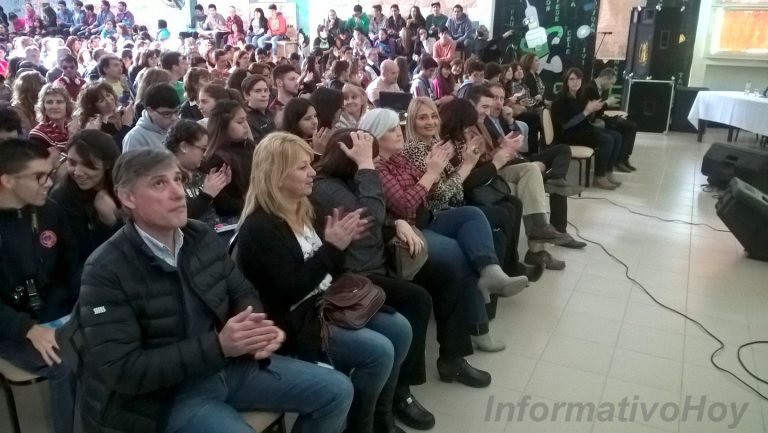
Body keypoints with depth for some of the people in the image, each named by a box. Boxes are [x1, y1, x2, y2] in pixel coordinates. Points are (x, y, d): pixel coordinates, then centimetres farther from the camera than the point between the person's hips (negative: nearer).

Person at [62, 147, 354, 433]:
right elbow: (120, 371, -21)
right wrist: (217, 345, -29)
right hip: (165, 394, -6)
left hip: (230, 364, 7)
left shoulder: (202, 237, 1)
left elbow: (242, 293, 10)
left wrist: (257, 328, -16)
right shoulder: (106, 271, -18)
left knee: (336, 390, 4)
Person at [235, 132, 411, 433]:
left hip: (325, 303, 9)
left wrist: (341, 242, -5)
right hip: (295, 321, -9)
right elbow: (290, 291, -25)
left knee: (399, 329, 1)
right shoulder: (260, 228, -18)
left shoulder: (303, 211, 9)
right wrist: (331, 247, -24)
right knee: (378, 352, -20)